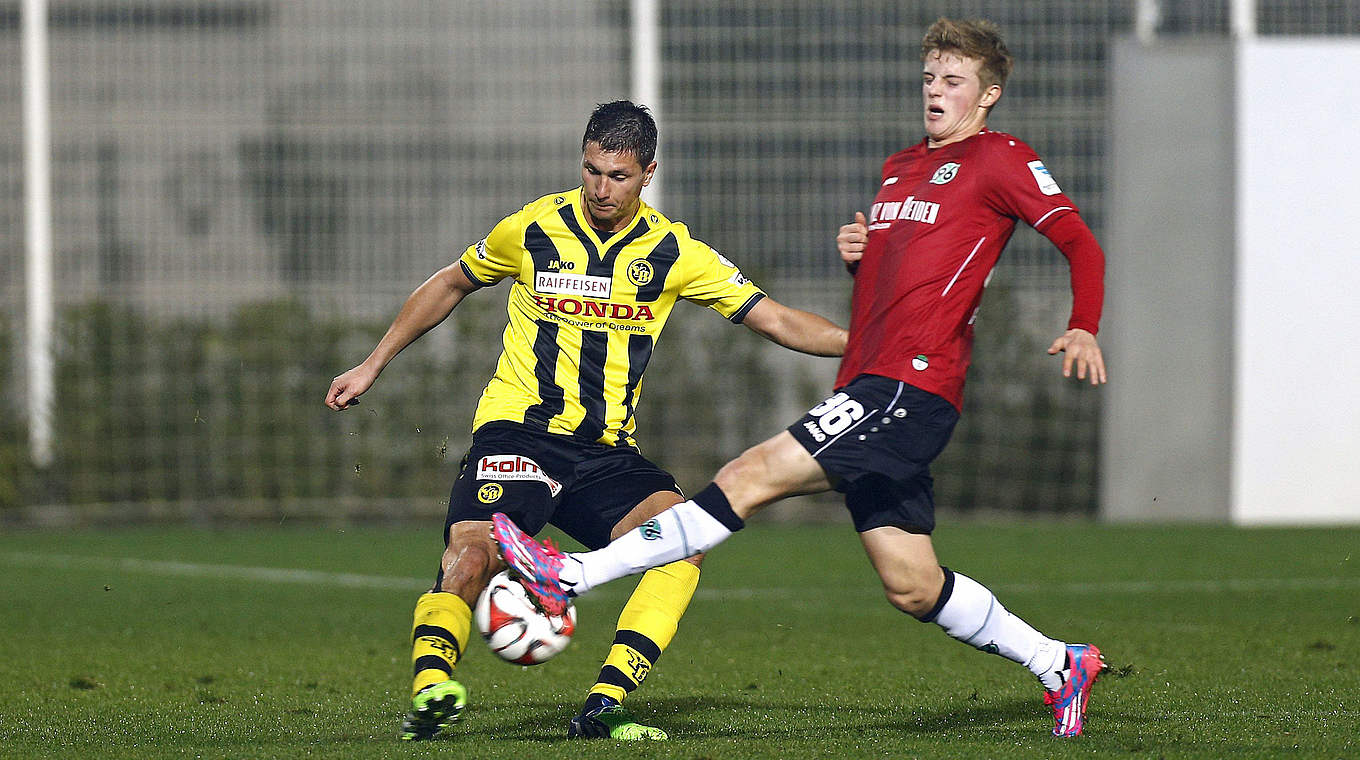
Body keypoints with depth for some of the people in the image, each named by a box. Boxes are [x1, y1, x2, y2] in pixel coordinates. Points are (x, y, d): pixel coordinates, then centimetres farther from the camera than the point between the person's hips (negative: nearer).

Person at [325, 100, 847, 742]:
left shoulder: (673, 252, 3)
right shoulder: (534, 229, 1)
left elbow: (777, 321, 5)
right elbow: (451, 285, 19)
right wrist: (373, 365, 19)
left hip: (607, 451, 2)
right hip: (517, 430, -2)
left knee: (683, 542, -24)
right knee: (471, 555, -29)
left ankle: (602, 706, -28)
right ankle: (428, 694, -38)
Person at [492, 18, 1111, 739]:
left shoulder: (999, 159, 1)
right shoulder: (898, 168, 25)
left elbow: (1081, 241, -3)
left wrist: (1082, 329, -19)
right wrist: (857, 253, 11)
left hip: (912, 385, -9)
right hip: (867, 386, 9)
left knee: (751, 476, -16)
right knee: (912, 587, 8)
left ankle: (573, 575, -20)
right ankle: (1058, 664, 21)